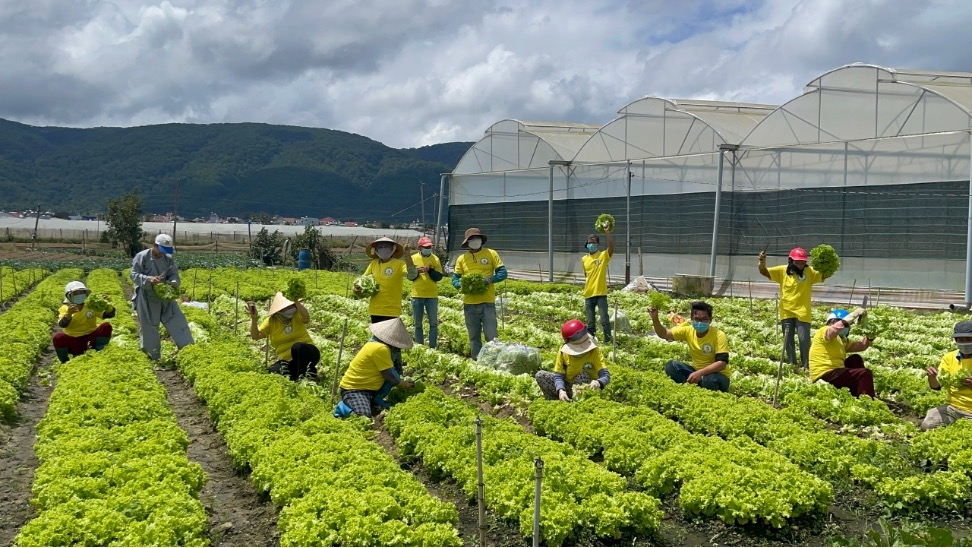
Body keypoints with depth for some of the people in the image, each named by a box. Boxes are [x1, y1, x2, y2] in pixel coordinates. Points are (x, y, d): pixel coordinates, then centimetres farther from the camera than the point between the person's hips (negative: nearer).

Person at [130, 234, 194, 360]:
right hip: (147, 300, -5)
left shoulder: (168, 259, 4)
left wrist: (174, 282, -21)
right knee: (148, 327, 4)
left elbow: (174, 274, 4)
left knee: (177, 321, 2)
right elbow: (134, 275, -15)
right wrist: (149, 279, -33)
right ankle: (152, 356, 14)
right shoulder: (142, 257, -12)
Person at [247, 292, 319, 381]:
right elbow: (255, 336, -8)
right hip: (287, 360, 2)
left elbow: (306, 318, -27)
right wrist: (254, 319, -24)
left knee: (298, 347, -36)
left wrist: (296, 302, -41)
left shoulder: (297, 315, -3)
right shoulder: (271, 321, 2)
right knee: (272, 372, -27)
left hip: (307, 354, -2)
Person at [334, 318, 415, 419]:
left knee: (395, 372, -1)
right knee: (364, 417, -31)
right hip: (353, 389, -10)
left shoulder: (376, 343, 6)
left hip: (369, 387, 10)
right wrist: (403, 384, -1)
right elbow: (391, 376, -16)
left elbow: (398, 370, 12)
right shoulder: (380, 349, -24)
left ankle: (376, 400, 9)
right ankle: (343, 407, -3)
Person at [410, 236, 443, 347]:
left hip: (432, 295, 0)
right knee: (417, 324, 6)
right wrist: (416, 271, -17)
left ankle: (432, 347, 6)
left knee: (433, 323, 0)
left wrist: (430, 270, -19)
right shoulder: (413, 258, 2)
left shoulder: (435, 259, 1)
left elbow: (439, 277, -4)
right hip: (417, 295, 0)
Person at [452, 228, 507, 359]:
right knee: (474, 336, 10)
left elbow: (502, 273, 1)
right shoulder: (462, 258, 7)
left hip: (488, 302, -2)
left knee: (492, 336, -5)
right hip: (470, 303, 2)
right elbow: (454, 278, 10)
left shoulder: (491, 254, 2)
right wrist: (461, 285, -13)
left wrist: (489, 280, -17)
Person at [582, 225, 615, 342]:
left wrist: (607, 232, -32)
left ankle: (608, 341, 3)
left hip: (601, 294, -4)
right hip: (588, 295, 4)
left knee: (604, 320, -4)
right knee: (590, 323, 9)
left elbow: (612, 247, -24)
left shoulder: (604, 255, -4)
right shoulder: (584, 259, 9)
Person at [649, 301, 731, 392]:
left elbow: (722, 363, -28)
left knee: (709, 380, -39)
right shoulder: (688, 331, -6)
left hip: (718, 375, -5)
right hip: (697, 372, 5)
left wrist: (700, 373, -40)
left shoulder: (719, 335, -21)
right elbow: (664, 334, -5)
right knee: (671, 366, -15)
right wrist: (655, 319, -25)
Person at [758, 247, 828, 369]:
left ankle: (806, 367, 9)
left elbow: (824, 276, -11)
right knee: (788, 340, 9)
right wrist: (762, 262, -27)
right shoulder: (782, 270, -2)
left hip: (802, 312, -2)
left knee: (804, 339, -3)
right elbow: (764, 272, -6)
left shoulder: (810, 272, -3)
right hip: (786, 312, 2)